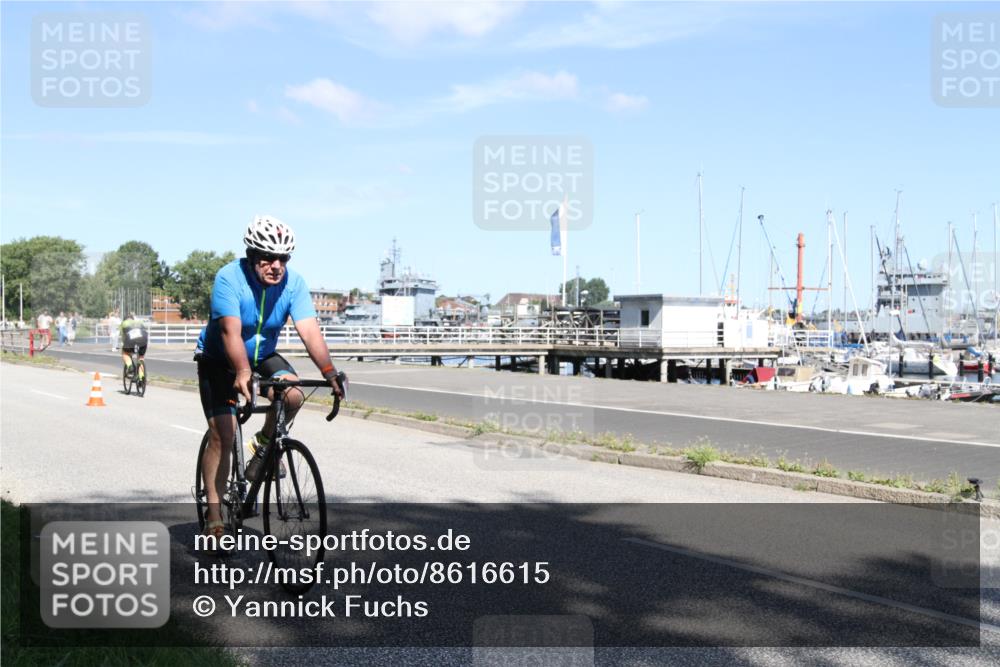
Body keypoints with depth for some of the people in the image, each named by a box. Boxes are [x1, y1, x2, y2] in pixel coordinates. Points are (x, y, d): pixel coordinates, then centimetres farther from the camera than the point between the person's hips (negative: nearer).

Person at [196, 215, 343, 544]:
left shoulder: (293, 283, -18)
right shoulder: (229, 278, -28)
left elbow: (310, 331, -27)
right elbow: (231, 332, -40)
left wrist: (329, 372, -42)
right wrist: (242, 373, -56)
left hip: (264, 355, 3)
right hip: (219, 359, -3)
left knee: (292, 395, -27)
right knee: (222, 434, -13)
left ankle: (265, 442, 4)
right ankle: (213, 512, 0)